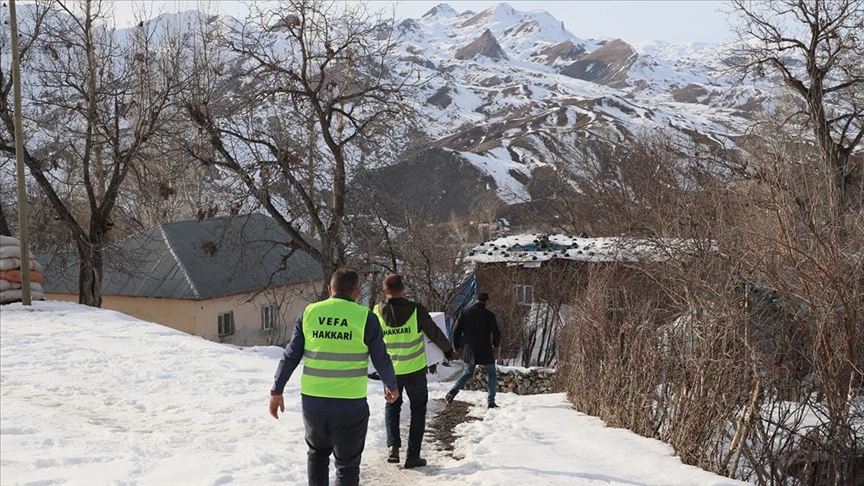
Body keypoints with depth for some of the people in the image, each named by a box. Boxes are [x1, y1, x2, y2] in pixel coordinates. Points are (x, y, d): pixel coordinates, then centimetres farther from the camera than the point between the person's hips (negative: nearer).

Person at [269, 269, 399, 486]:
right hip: (350, 405, -3)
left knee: (317, 453, 26)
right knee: (347, 462, 10)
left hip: (312, 402, 3)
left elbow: (290, 356, 3)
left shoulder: (309, 313, 1)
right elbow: (381, 360, 1)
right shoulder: (365, 317, -6)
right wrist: (391, 386, 19)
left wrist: (277, 391, 11)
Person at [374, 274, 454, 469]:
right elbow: (434, 333, -4)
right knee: (418, 409, 14)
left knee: (392, 405, 24)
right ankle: (413, 455, 12)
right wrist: (448, 349, 14)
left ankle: (393, 445, 6)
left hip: (390, 371, 2)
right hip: (415, 370, -2)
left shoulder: (377, 312, -10)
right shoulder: (417, 310, -15)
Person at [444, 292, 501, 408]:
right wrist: (495, 345, 13)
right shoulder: (489, 315, -8)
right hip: (485, 350, -3)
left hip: (469, 350, 3)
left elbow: (456, 330, -1)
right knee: (492, 374, 13)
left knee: (468, 373, 19)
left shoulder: (465, 312, 0)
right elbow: (496, 333, -7)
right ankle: (491, 401, 6)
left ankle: (453, 391, -5)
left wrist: (457, 346, 12)